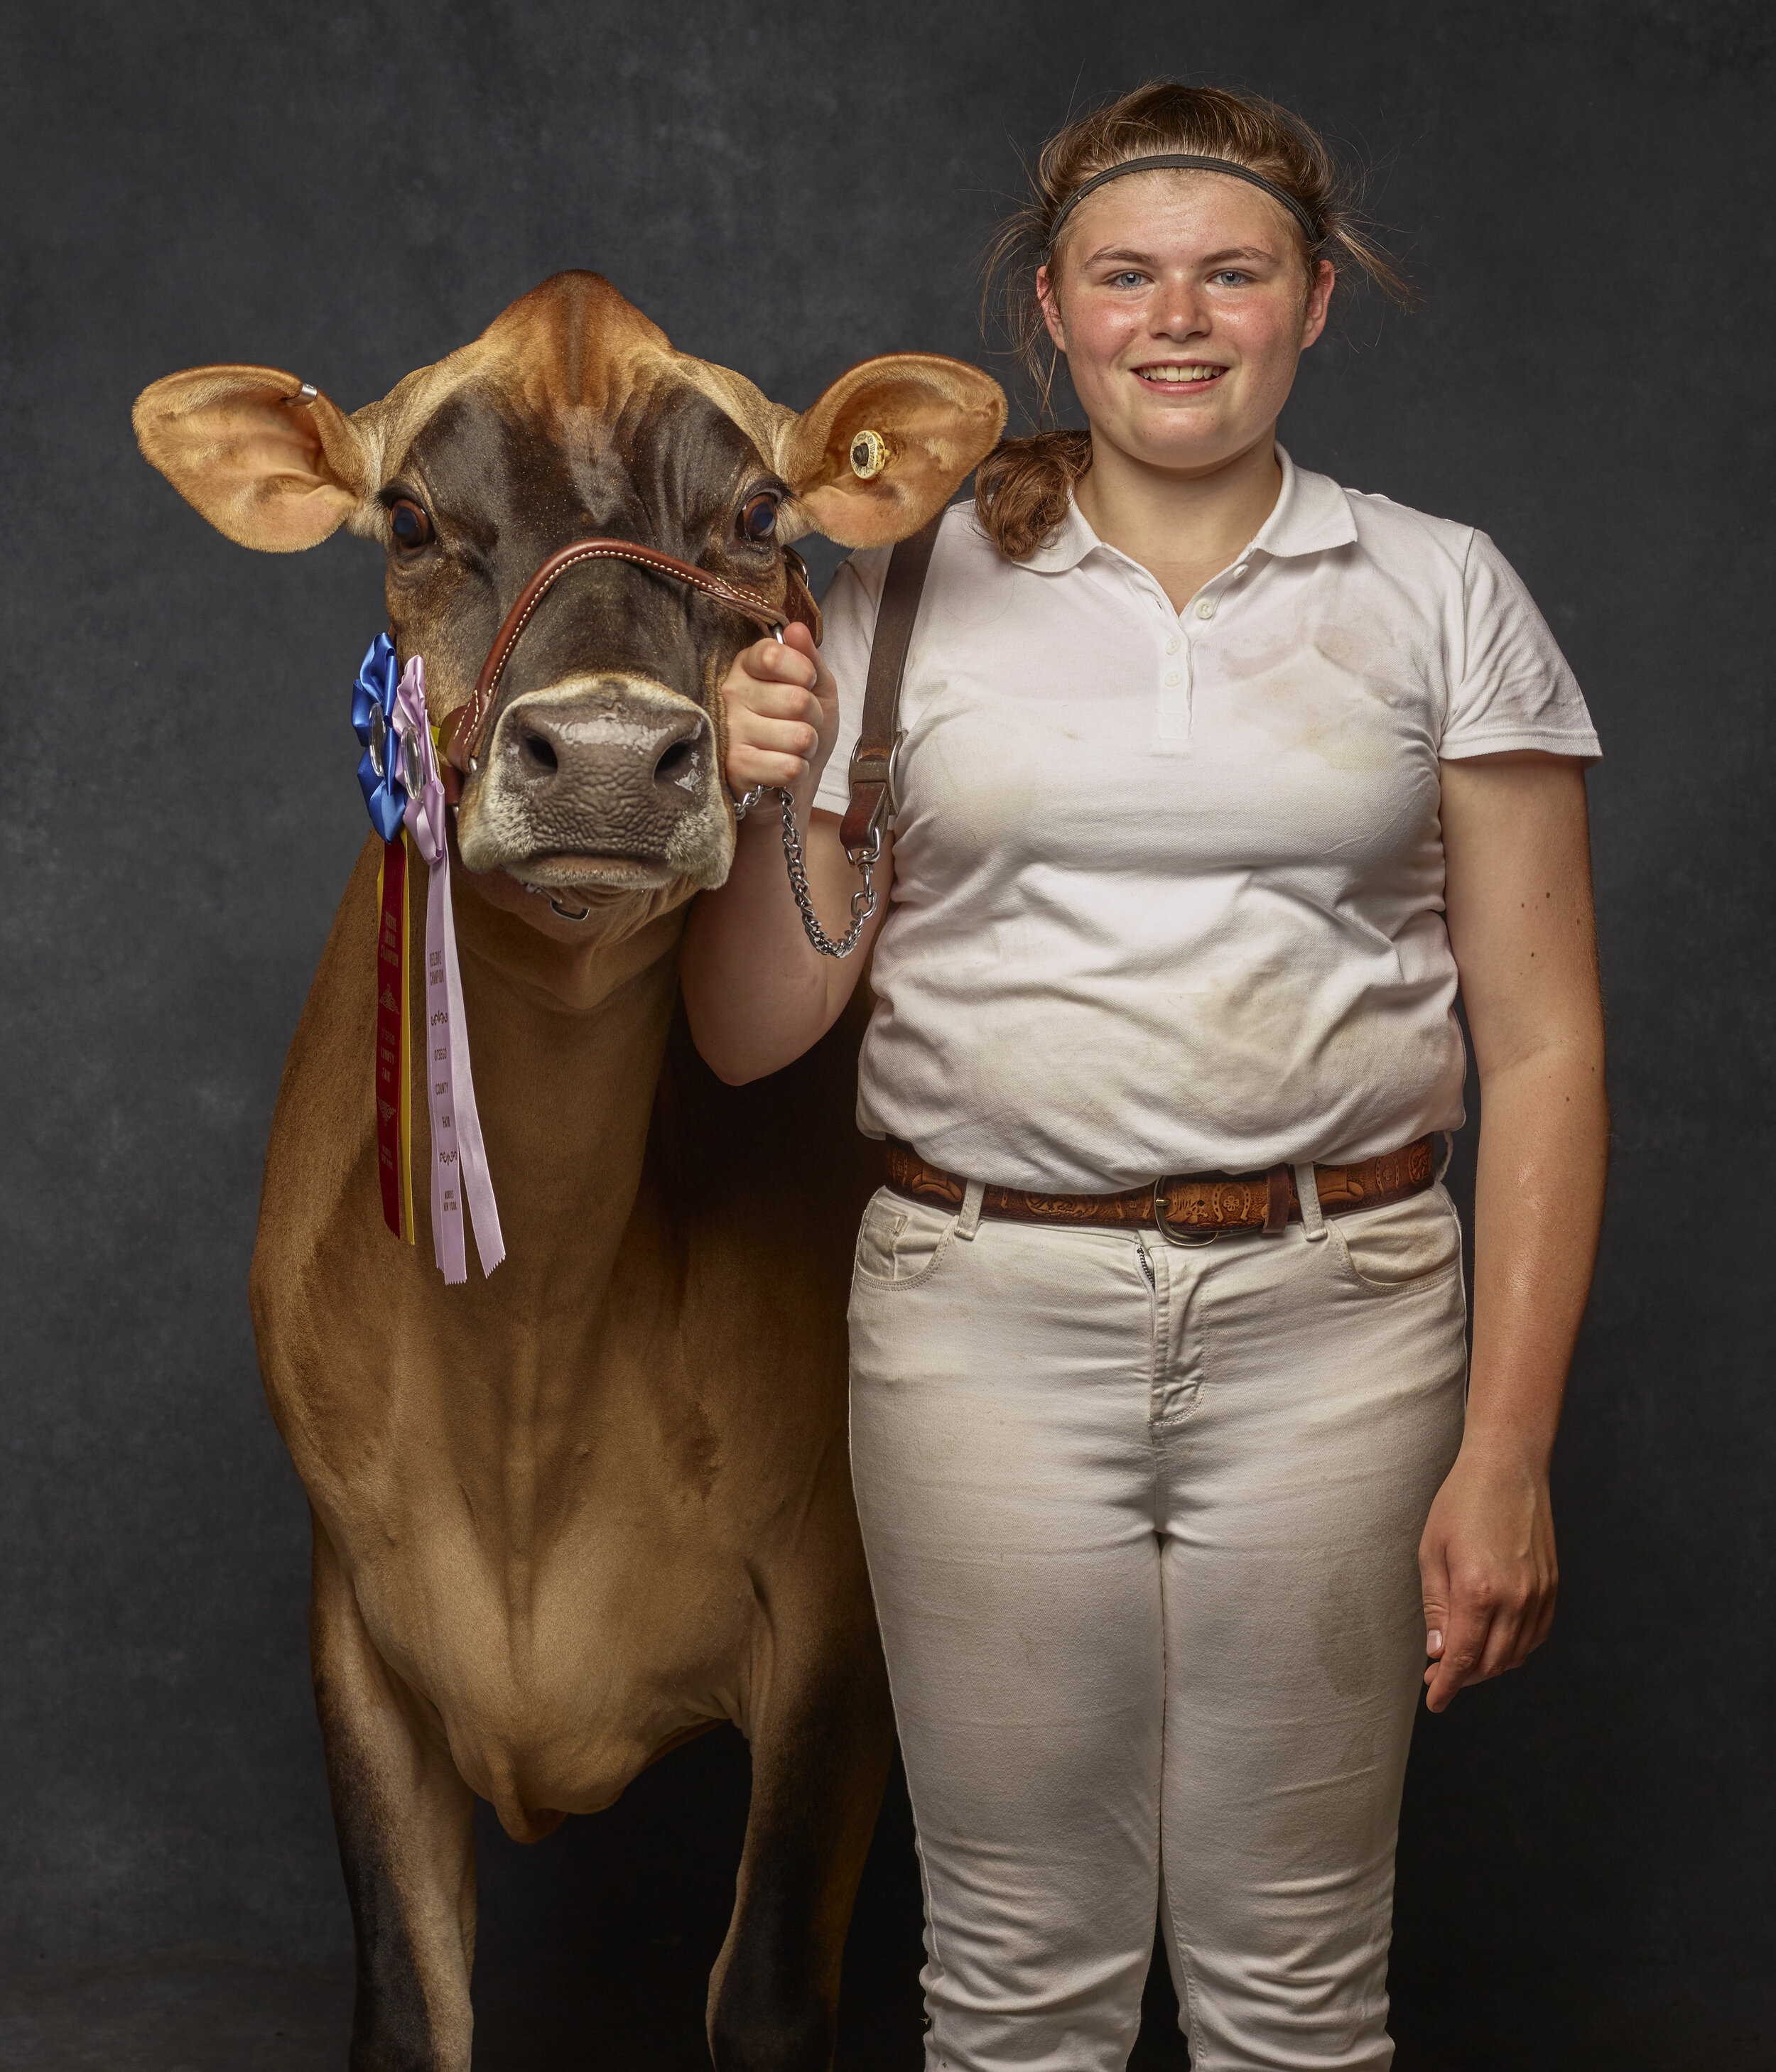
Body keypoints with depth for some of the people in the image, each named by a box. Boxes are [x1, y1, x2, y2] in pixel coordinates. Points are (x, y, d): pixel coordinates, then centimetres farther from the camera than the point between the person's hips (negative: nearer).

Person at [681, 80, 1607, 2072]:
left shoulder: (1443, 595, 4)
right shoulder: (909, 590, 4)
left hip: (1333, 1316, 0)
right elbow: (749, 1031, 6)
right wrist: (770, 805, -14)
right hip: (986, 1311, 0)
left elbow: (1542, 1047, 1)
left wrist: (1505, 1453, -5)